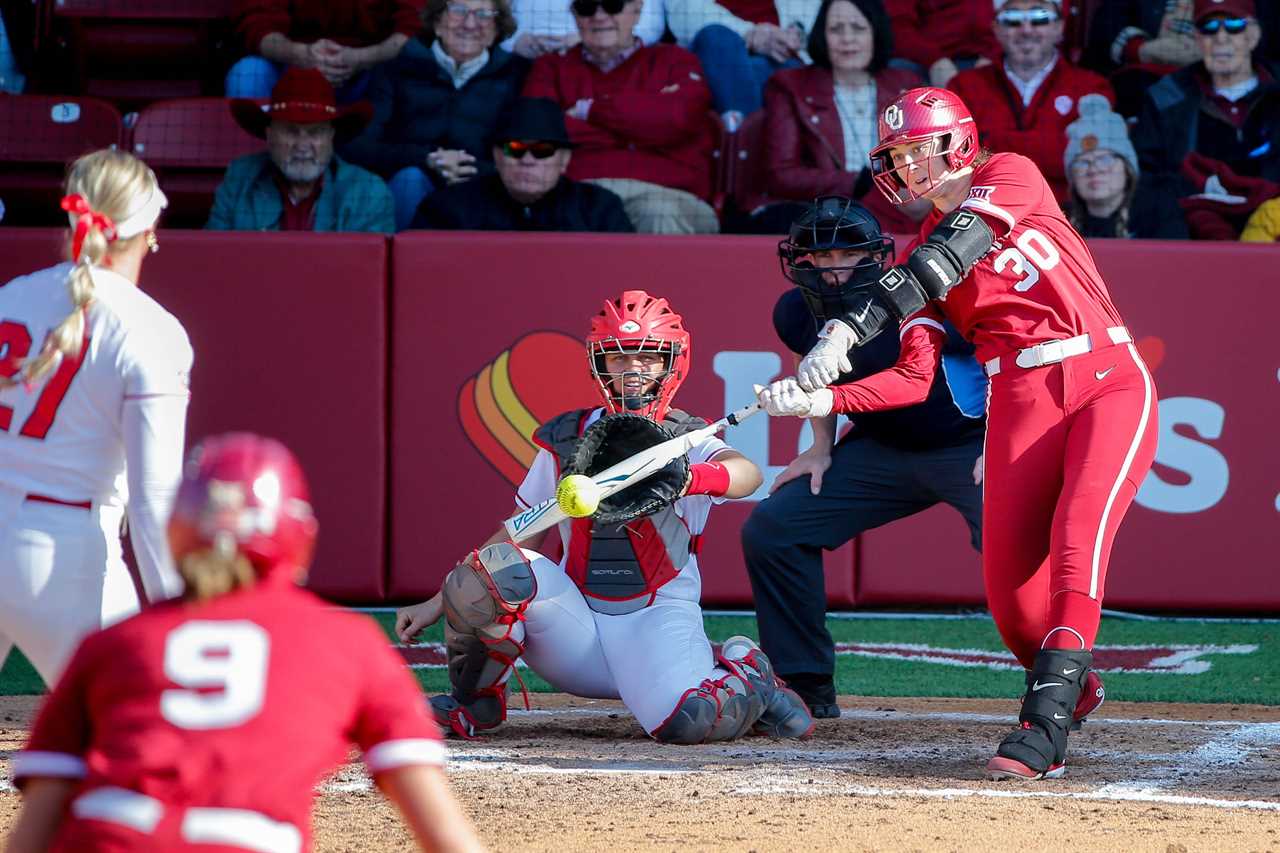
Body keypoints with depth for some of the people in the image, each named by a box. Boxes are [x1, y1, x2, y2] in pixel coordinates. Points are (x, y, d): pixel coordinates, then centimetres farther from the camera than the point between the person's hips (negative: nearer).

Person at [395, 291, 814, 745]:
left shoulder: (688, 441, 0)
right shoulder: (565, 440, 10)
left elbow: (747, 473, -23)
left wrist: (687, 479, -46)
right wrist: (437, 604, 10)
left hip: (658, 616, -3)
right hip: (578, 621, 3)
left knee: (687, 720, -33)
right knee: (492, 567, -24)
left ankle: (749, 677, 4)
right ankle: (475, 702, -1)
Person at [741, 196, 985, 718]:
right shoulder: (797, 313, -11)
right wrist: (821, 448, 7)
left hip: (972, 444, -6)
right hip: (884, 449, 6)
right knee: (771, 528, -3)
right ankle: (808, 687, 8)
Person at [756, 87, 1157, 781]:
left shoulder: (1011, 176, 1)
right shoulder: (922, 251, 14)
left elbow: (958, 247, -18)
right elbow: (915, 378, 4)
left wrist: (854, 324, -29)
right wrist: (822, 400, -14)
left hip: (1110, 384, -5)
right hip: (1019, 404, 5)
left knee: (1078, 540, -24)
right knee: (1007, 585, -5)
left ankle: (1045, 726, -29)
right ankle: (1069, 684, 22)